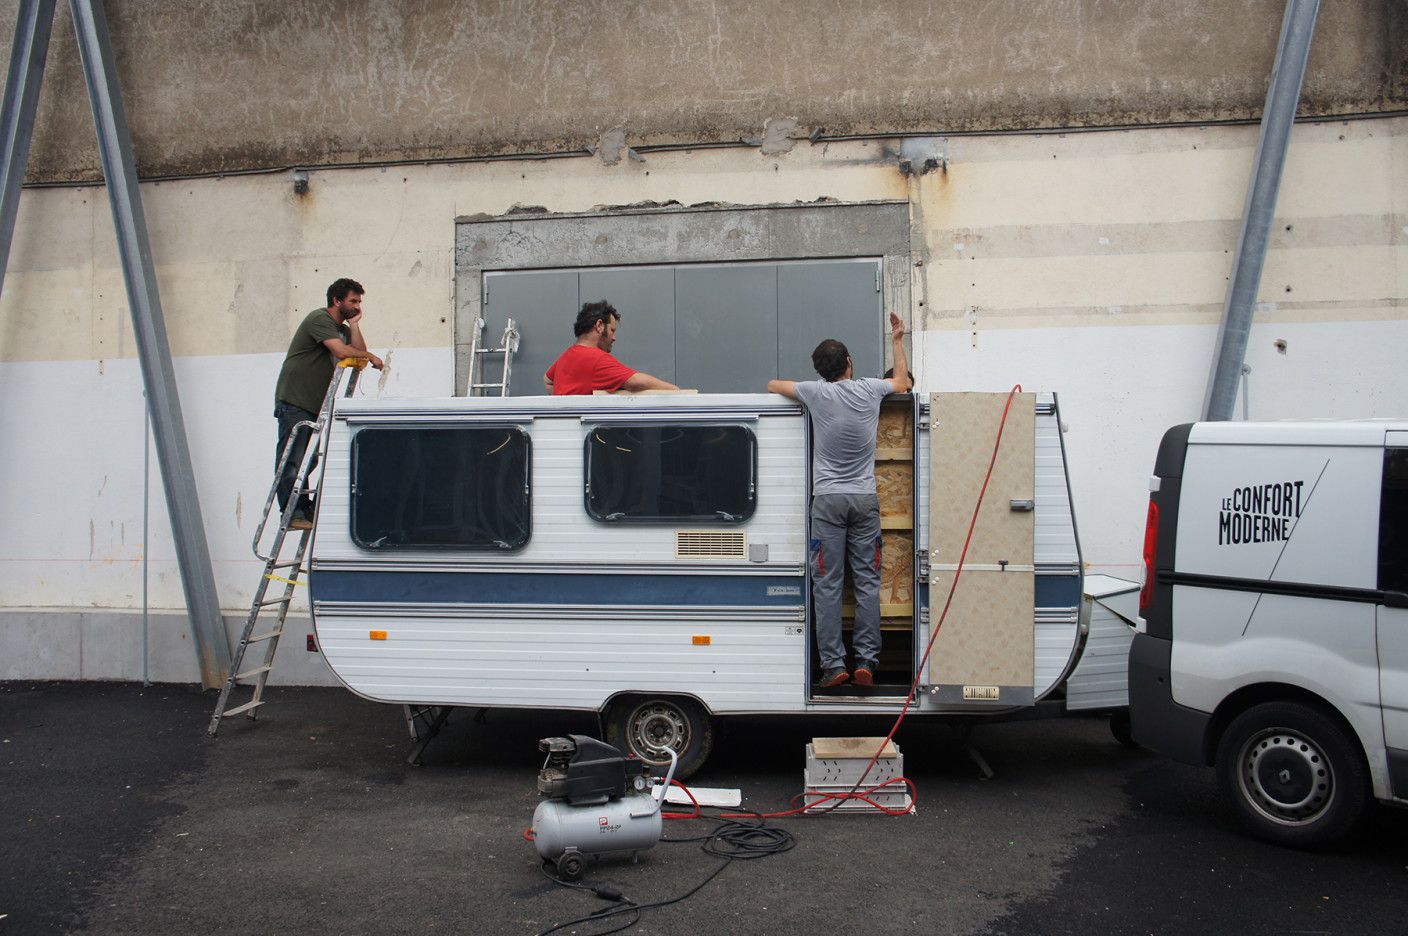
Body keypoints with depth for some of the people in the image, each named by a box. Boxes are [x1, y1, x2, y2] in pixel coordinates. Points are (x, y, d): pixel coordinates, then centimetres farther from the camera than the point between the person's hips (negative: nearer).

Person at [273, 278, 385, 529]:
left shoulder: (342, 329, 19)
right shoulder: (319, 319, -10)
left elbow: (358, 355, 6)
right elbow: (341, 351, -23)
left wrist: (354, 324, 3)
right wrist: (371, 357, -9)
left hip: (314, 404, 9)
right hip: (294, 402, -9)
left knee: (309, 459, 10)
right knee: (292, 459, -7)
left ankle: (304, 510, 16)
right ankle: (293, 514, -7)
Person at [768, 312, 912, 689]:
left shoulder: (815, 392, -4)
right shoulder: (869, 389, 1)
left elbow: (772, 385, 14)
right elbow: (903, 382, 24)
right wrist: (898, 341, 35)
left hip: (828, 500, -2)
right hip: (864, 499, 2)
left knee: (827, 584, 0)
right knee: (867, 581, 4)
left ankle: (834, 664, -1)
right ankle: (866, 662, 2)